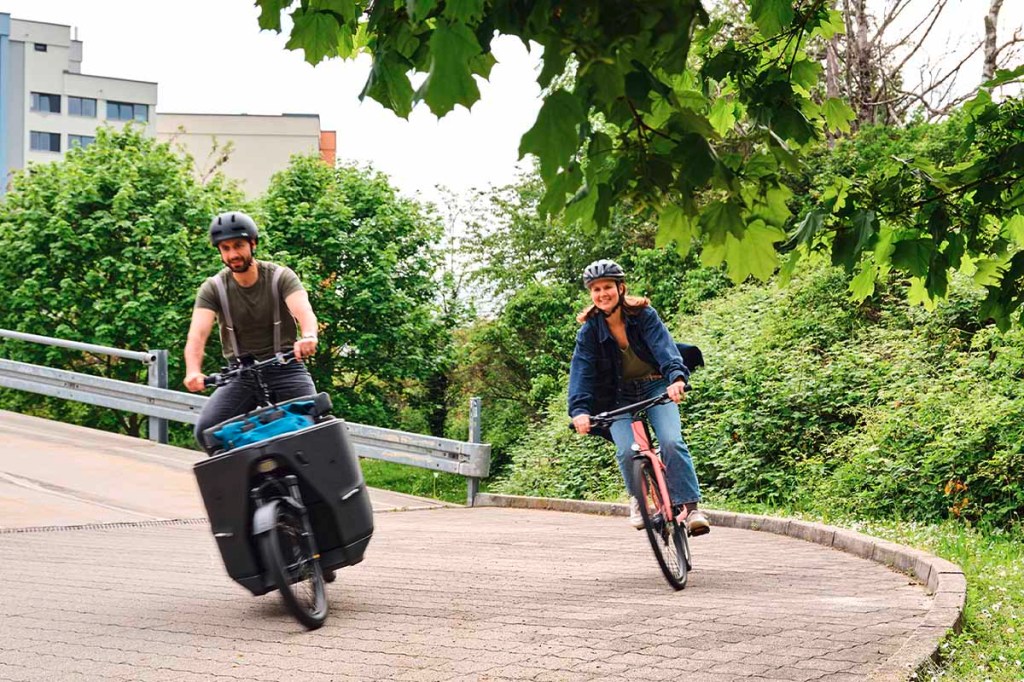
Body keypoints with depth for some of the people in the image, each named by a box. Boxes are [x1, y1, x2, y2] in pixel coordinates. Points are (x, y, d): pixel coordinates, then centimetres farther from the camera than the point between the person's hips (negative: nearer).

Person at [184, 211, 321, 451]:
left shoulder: (281, 277, -6)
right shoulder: (213, 289, -3)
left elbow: (304, 311, -25)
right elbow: (198, 333, -18)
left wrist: (308, 337, -50)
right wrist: (193, 372, -40)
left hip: (285, 369, -1)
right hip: (241, 375, 1)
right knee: (206, 430, -20)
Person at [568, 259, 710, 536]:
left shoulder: (643, 315, -14)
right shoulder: (589, 330, -10)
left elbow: (664, 346, -28)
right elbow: (581, 369, -18)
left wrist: (676, 377, -48)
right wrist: (579, 409, -35)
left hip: (656, 388, -1)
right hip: (620, 397, 1)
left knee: (671, 442, -24)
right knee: (626, 451, -21)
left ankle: (691, 505, -19)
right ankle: (637, 498, 7)